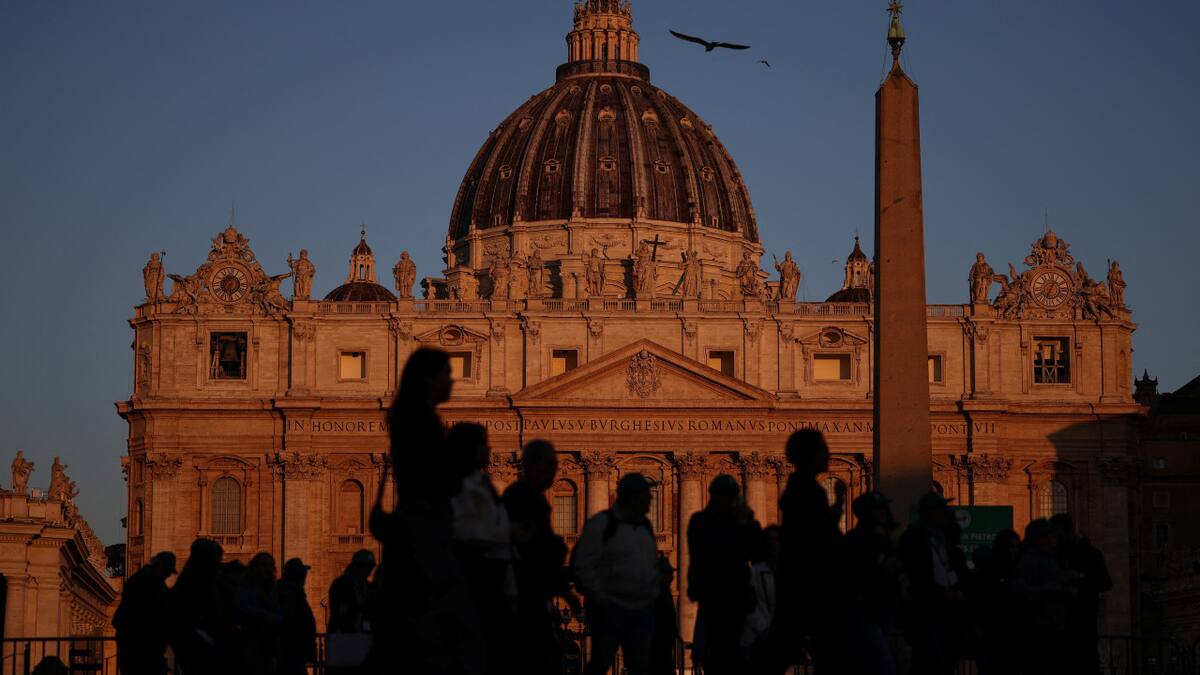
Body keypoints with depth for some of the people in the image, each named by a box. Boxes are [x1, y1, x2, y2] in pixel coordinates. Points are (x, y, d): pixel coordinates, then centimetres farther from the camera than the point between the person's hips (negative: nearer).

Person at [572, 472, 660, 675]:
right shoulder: (601, 523, -7)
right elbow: (583, 565, -11)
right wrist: (600, 597, -13)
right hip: (610, 610, -6)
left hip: (643, 611, 6)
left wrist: (653, 593, 12)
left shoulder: (645, 526, 15)